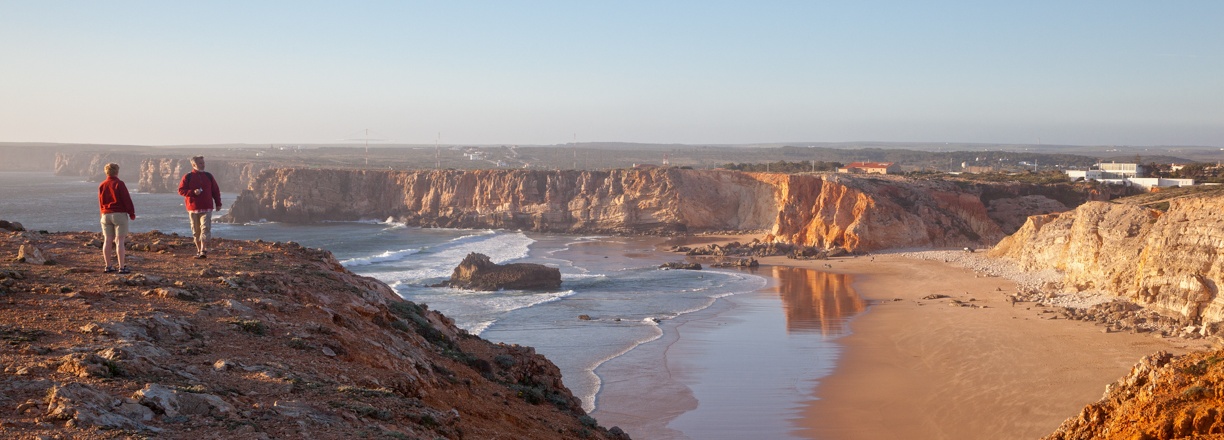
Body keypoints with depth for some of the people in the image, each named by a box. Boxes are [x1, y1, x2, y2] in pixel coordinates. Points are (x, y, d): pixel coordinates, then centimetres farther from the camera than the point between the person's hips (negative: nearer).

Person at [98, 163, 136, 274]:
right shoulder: (119, 184, -9)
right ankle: (122, 267, -9)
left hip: (105, 215, 6)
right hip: (120, 214, -6)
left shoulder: (102, 185, 8)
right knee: (119, 241, -7)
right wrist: (132, 213, -2)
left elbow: (100, 202, 14)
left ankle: (108, 266, 13)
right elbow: (127, 200, -11)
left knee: (107, 241, 9)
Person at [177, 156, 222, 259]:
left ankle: (203, 251, -18)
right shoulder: (188, 177, 2)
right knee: (196, 231, 8)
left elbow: (216, 190, 13)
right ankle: (198, 250, 20)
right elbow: (181, 190, -2)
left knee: (205, 229, -13)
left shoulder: (208, 176, 9)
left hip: (206, 208, 0)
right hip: (193, 209, 0)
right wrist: (193, 192, -16)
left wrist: (218, 203, 9)